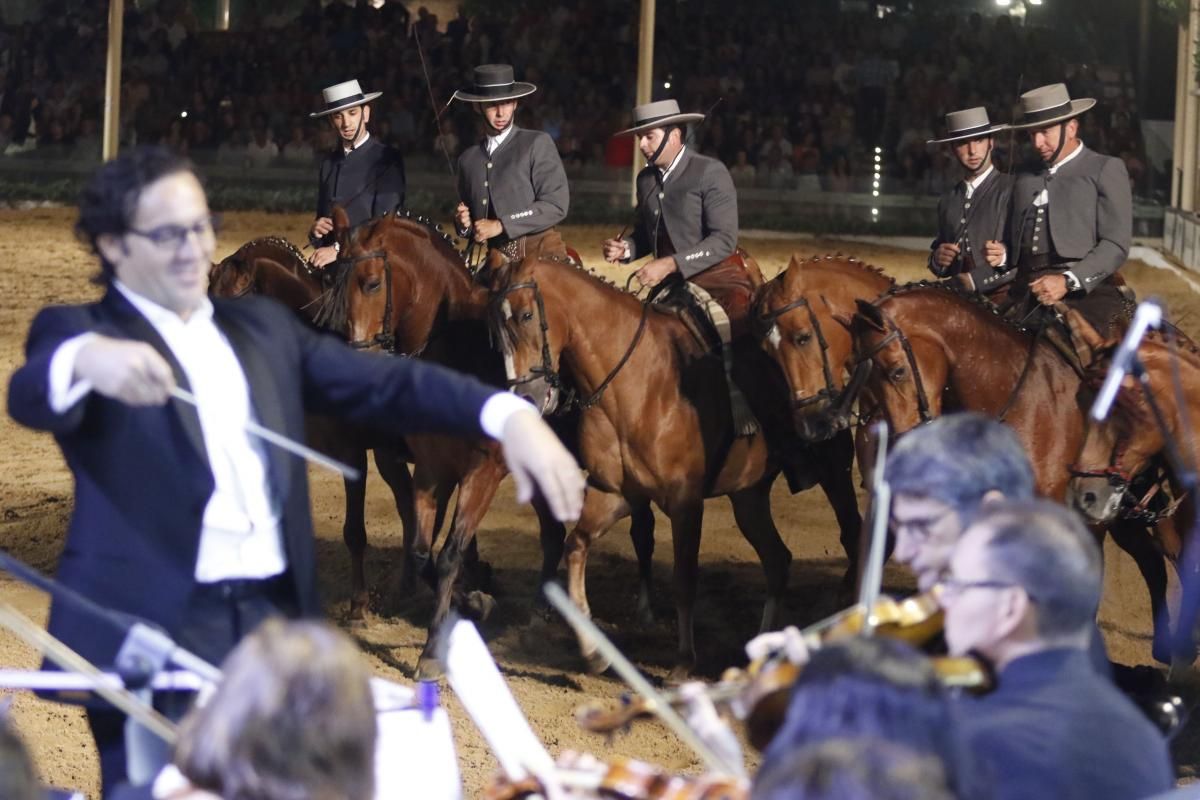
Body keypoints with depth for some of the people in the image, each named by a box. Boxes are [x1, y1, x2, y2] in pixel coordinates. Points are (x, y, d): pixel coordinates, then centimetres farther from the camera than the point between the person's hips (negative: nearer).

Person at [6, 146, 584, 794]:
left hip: (273, 624, 5)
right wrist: (86, 359, -44)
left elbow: (383, 386, 9)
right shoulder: (78, 329, 2)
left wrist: (509, 414, -8)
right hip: (150, 632, -5)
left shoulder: (263, 327, 17)